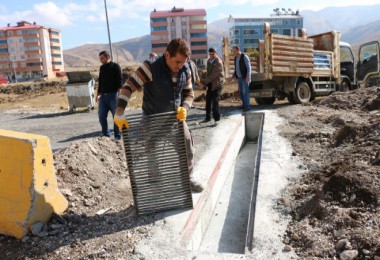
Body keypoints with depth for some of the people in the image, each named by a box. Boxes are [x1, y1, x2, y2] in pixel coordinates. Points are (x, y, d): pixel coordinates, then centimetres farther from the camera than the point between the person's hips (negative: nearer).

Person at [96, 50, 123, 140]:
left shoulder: (115, 66, -3)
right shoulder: (102, 68, 16)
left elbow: (120, 80, -10)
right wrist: (98, 94, 21)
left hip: (113, 95, -6)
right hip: (103, 95, 6)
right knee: (101, 115, 3)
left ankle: (117, 136, 10)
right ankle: (106, 134, 15)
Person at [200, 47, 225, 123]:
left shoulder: (218, 62, -16)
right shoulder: (209, 61, 9)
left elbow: (213, 74, -22)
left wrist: (204, 82, -23)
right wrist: (205, 83, 5)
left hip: (217, 84, -7)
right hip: (210, 84, 7)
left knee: (215, 101, -9)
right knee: (208, 100, 8)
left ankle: (217, 118, 2)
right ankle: (208, 117, 20)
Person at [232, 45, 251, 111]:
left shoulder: (245, 57, -14)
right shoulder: (236, 58, 11)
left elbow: (249, 67, -17)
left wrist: (248, 76, -29)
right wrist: (233, 76, 11)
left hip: (245, 78, -8)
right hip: (239, 78, 8)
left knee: (245, 92, -12)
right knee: (241, 92, 11)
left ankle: (247, 107, -9)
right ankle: (244, 104, 23)